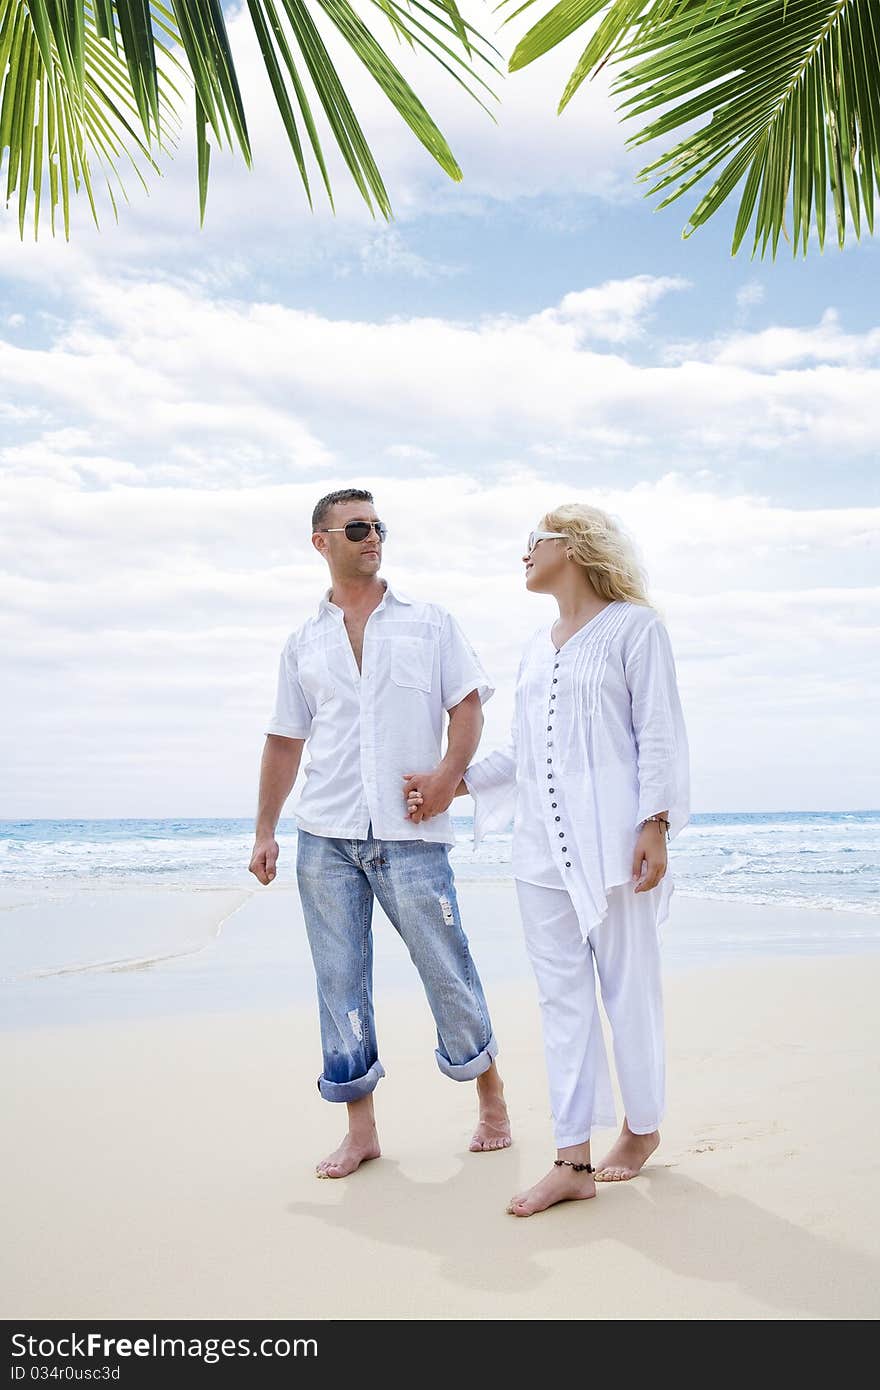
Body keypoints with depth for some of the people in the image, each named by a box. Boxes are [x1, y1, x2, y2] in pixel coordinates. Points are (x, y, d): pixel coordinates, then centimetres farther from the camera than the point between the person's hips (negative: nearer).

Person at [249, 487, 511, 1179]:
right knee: (340, 980, 4)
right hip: (325, 837, 3)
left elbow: (468, 705, 3)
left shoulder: (429, 623, 9)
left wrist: (449, 773, -15)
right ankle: (361, 1128, 16)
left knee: (446, 969, 1)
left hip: (409, 832, -2)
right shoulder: (304, 643, 14)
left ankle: (491, 1097, 22)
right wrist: (265, 831, 9)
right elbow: (285, 741, 15)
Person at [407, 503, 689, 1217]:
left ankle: (642, 1126, 24)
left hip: (610, 838, -6)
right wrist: (452, 784, 16)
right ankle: (574, 1161, 7)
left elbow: (659, 731, -5)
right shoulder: (537, 647, 20)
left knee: (628, 987, 4)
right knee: (562, 995, 4)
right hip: (541, 843, 6)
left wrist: (655, 823, -13)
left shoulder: (633, 626, 1)